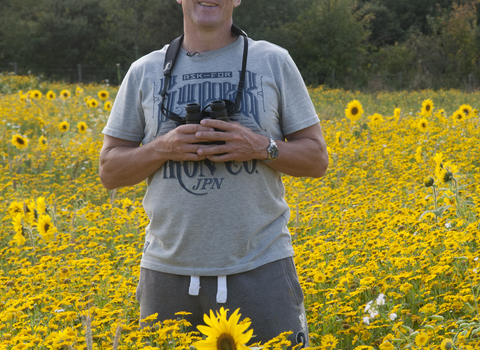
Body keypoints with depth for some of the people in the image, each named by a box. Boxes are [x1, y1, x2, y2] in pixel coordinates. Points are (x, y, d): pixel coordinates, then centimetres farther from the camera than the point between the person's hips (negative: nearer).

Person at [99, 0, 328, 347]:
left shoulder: (274, 62, 6)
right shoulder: (145, 72, 9)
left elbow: (317, 159, 7)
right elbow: (110, 171, 9)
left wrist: (261, 147, -12)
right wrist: (163, 147, -10)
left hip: (261, 269, -1)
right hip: (168, 273, 1)